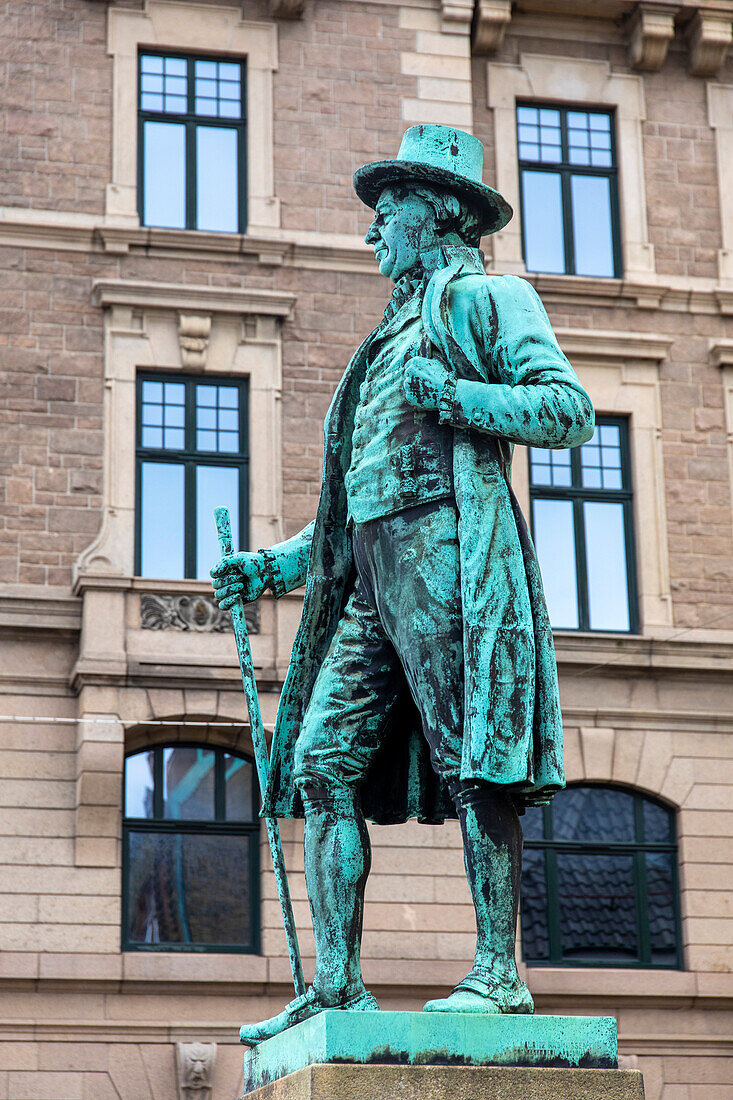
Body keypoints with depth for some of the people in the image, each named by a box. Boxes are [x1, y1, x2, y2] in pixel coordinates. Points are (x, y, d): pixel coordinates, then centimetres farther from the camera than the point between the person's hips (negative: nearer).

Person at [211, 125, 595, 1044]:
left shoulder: (489, 297, 8)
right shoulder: (392, 340, 31)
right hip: (372, 572, 8)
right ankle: (337, 987, -1)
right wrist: (272, 565, 22)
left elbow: (571, 410, -5)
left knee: (473, 763, -11)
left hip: (447, 550, -8)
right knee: (322, 764, -1)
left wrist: (454, 396, -15)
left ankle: (498, 975, -10)